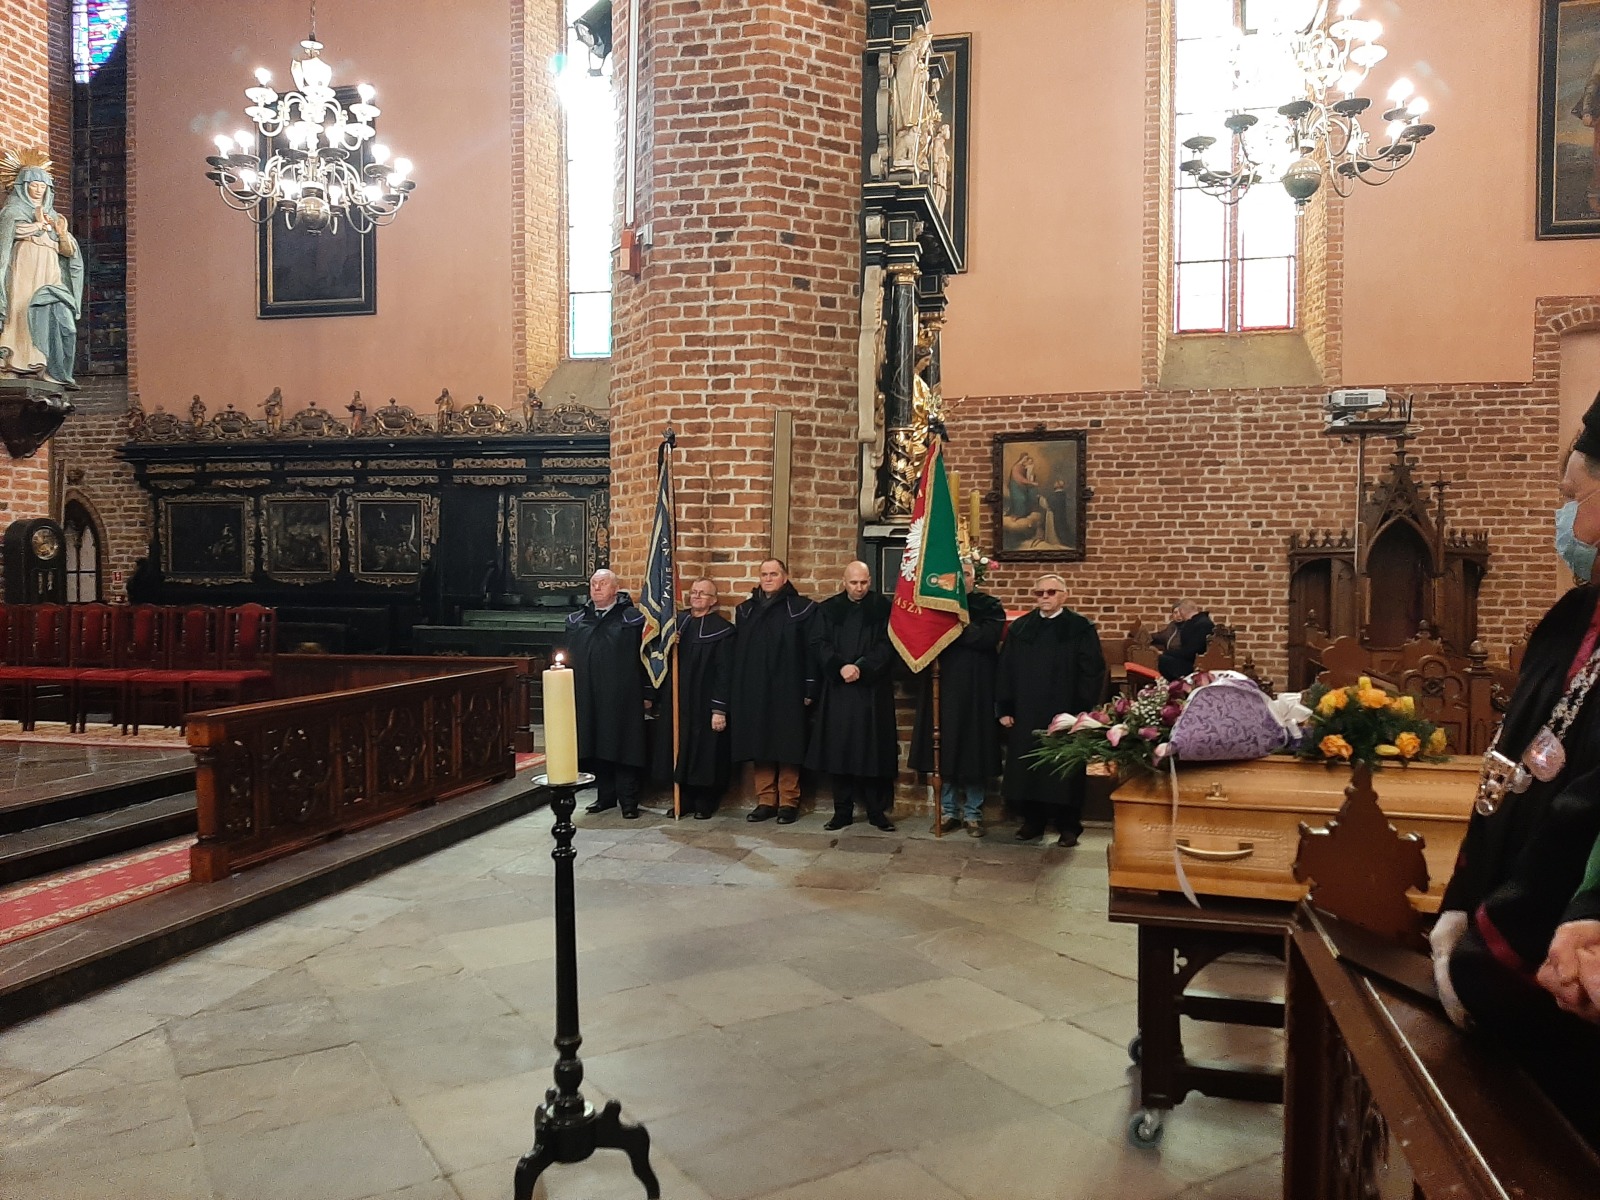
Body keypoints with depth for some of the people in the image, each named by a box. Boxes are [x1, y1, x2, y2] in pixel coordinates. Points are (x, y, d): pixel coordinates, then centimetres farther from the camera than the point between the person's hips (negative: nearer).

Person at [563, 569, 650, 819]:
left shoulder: (632, 619, -2)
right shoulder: (577, 621, 12)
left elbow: (644, 658, -4)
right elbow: (570, 660, 16)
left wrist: (646, 693, -7)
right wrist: (570, 693, 11)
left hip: (621, 698, -4)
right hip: (588, 699, 5)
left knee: (622, 745, -1)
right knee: (596, 747, 8)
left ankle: (628, 800, 7)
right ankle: (605, 796, 20)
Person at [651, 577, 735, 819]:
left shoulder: (722, 629, -6)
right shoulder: (678, 622, 10)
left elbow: (724, 672, -11)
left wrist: (720, 709, -16)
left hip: (704, 704, -5)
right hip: (676, 702, 5)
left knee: (704, 753, 1)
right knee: (680, 750, 8)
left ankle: (705, 804, 12)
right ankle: (684, 800, 18)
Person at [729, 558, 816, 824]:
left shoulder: (801, 609, -1)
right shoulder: (745, 610, 12)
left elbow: (810, 650, -4)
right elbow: (736, 652, 12)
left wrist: (809, 689, -10)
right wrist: (735, 690, 6)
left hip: (787, 690, -4)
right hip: (753, 691, 4)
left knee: (787, 746, 0)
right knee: (759, 745, 6)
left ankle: (788, 802, 8)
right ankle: (766, 801, 13)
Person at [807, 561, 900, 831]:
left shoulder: (883, 607, 4)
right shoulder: (828, 609, 8)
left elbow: (887, 645, -4)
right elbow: (818, 644, 0)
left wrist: (862, 668, -15)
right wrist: (840, 668, -15)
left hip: (873, 690, -1)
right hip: (836, 690, 2)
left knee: (873, 750, 0)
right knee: (839, 750, 3)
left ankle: (877, 811, 9)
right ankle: (842, 811, 11)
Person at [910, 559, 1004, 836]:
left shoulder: (989, 606, 3)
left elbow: (988, 637, -15)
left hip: (975, 690, -2)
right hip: (943, 687, 2)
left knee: (973, 750, 2)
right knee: (945, 749, 5)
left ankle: (973, 814, 12)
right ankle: (948, 811, 15)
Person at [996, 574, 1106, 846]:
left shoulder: (1081, 629, -2)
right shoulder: (1019, 628, 8)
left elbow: (1092, 673, -5)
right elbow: (1005, 670, 7)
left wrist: (1084, 711, -11)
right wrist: (1004, 708, 2)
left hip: (1064, 714, -3)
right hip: (1025, 714, 3)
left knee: (1063, 771, 3)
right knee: (1026, 770, 7)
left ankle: (1068, 825, 15)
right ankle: (1033, 819, 21)